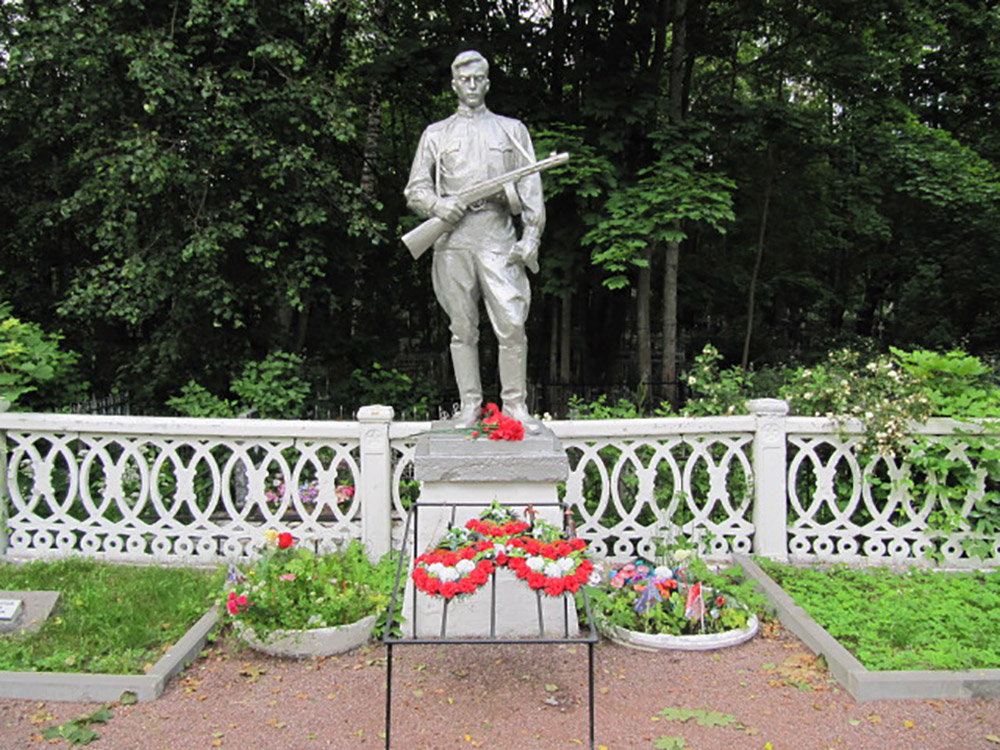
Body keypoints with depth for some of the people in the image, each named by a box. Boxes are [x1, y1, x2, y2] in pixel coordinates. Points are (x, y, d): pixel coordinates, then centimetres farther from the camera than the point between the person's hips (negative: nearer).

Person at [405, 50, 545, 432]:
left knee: (512, 325, -10)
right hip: (452, 240, 1)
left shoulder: (512, 129, 19)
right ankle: (469, 404, 10)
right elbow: (415, 190, 15)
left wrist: (530, 237, -2)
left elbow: (531, 188, 11)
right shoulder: (435, 134, 19)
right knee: (463, 329, 3)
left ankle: (515, 405, -2)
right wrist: (438, 206, -7)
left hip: (498, 237, -1)